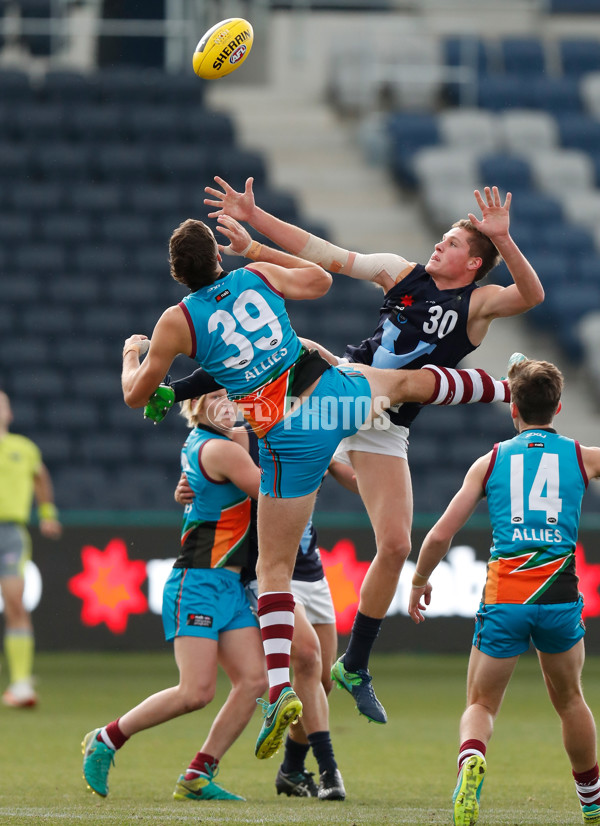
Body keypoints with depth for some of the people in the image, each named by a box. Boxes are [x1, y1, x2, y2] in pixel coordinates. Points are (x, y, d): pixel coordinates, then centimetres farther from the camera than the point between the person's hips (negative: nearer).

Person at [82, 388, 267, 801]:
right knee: (196, 692, -13)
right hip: (198, 582, -10)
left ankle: (198, 777, 1)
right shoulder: (220, 450, -13)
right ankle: (106, 740, 5)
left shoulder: (198, 443, 13)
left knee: (254, 680, -3)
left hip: (230, 586, 10)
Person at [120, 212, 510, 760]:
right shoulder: (259, 277, 3)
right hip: (335, 392, 3)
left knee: (274, 568, 2)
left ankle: (281, 689, -12)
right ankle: (507, 389, 59)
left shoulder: (178, 322, -6)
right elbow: (321, 280, 24)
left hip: (290, 437, -3)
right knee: (409, 381, 35)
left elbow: (136, 395, 5)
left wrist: (132, 354, 26)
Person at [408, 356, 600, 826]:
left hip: (503, 599, -1)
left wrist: (420, 581, 19)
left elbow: (440, 535, 3)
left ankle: (471, 757, -26)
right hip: (560, 594, 1)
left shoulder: (491, 462, 6)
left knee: (481, 705, 8)